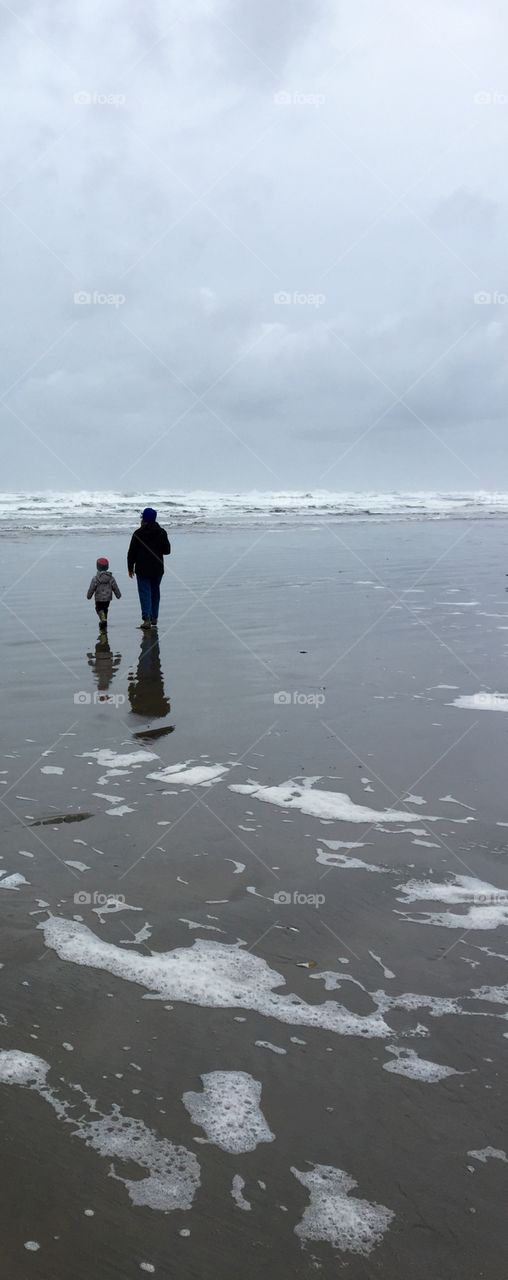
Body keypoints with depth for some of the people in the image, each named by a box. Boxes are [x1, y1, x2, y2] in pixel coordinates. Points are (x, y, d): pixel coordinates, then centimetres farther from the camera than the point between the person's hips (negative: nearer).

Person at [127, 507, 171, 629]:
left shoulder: (138, 533, -8)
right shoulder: (162, 533, -1)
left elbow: (131, 552, -5)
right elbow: (167, 550, 4)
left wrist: (130, 568, 4)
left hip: (142, 569, -3)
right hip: (157, 569, 3)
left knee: (145, 592, -2)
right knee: (155, 591, 16)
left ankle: (146, 618, -15)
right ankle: (154, 617, 22)